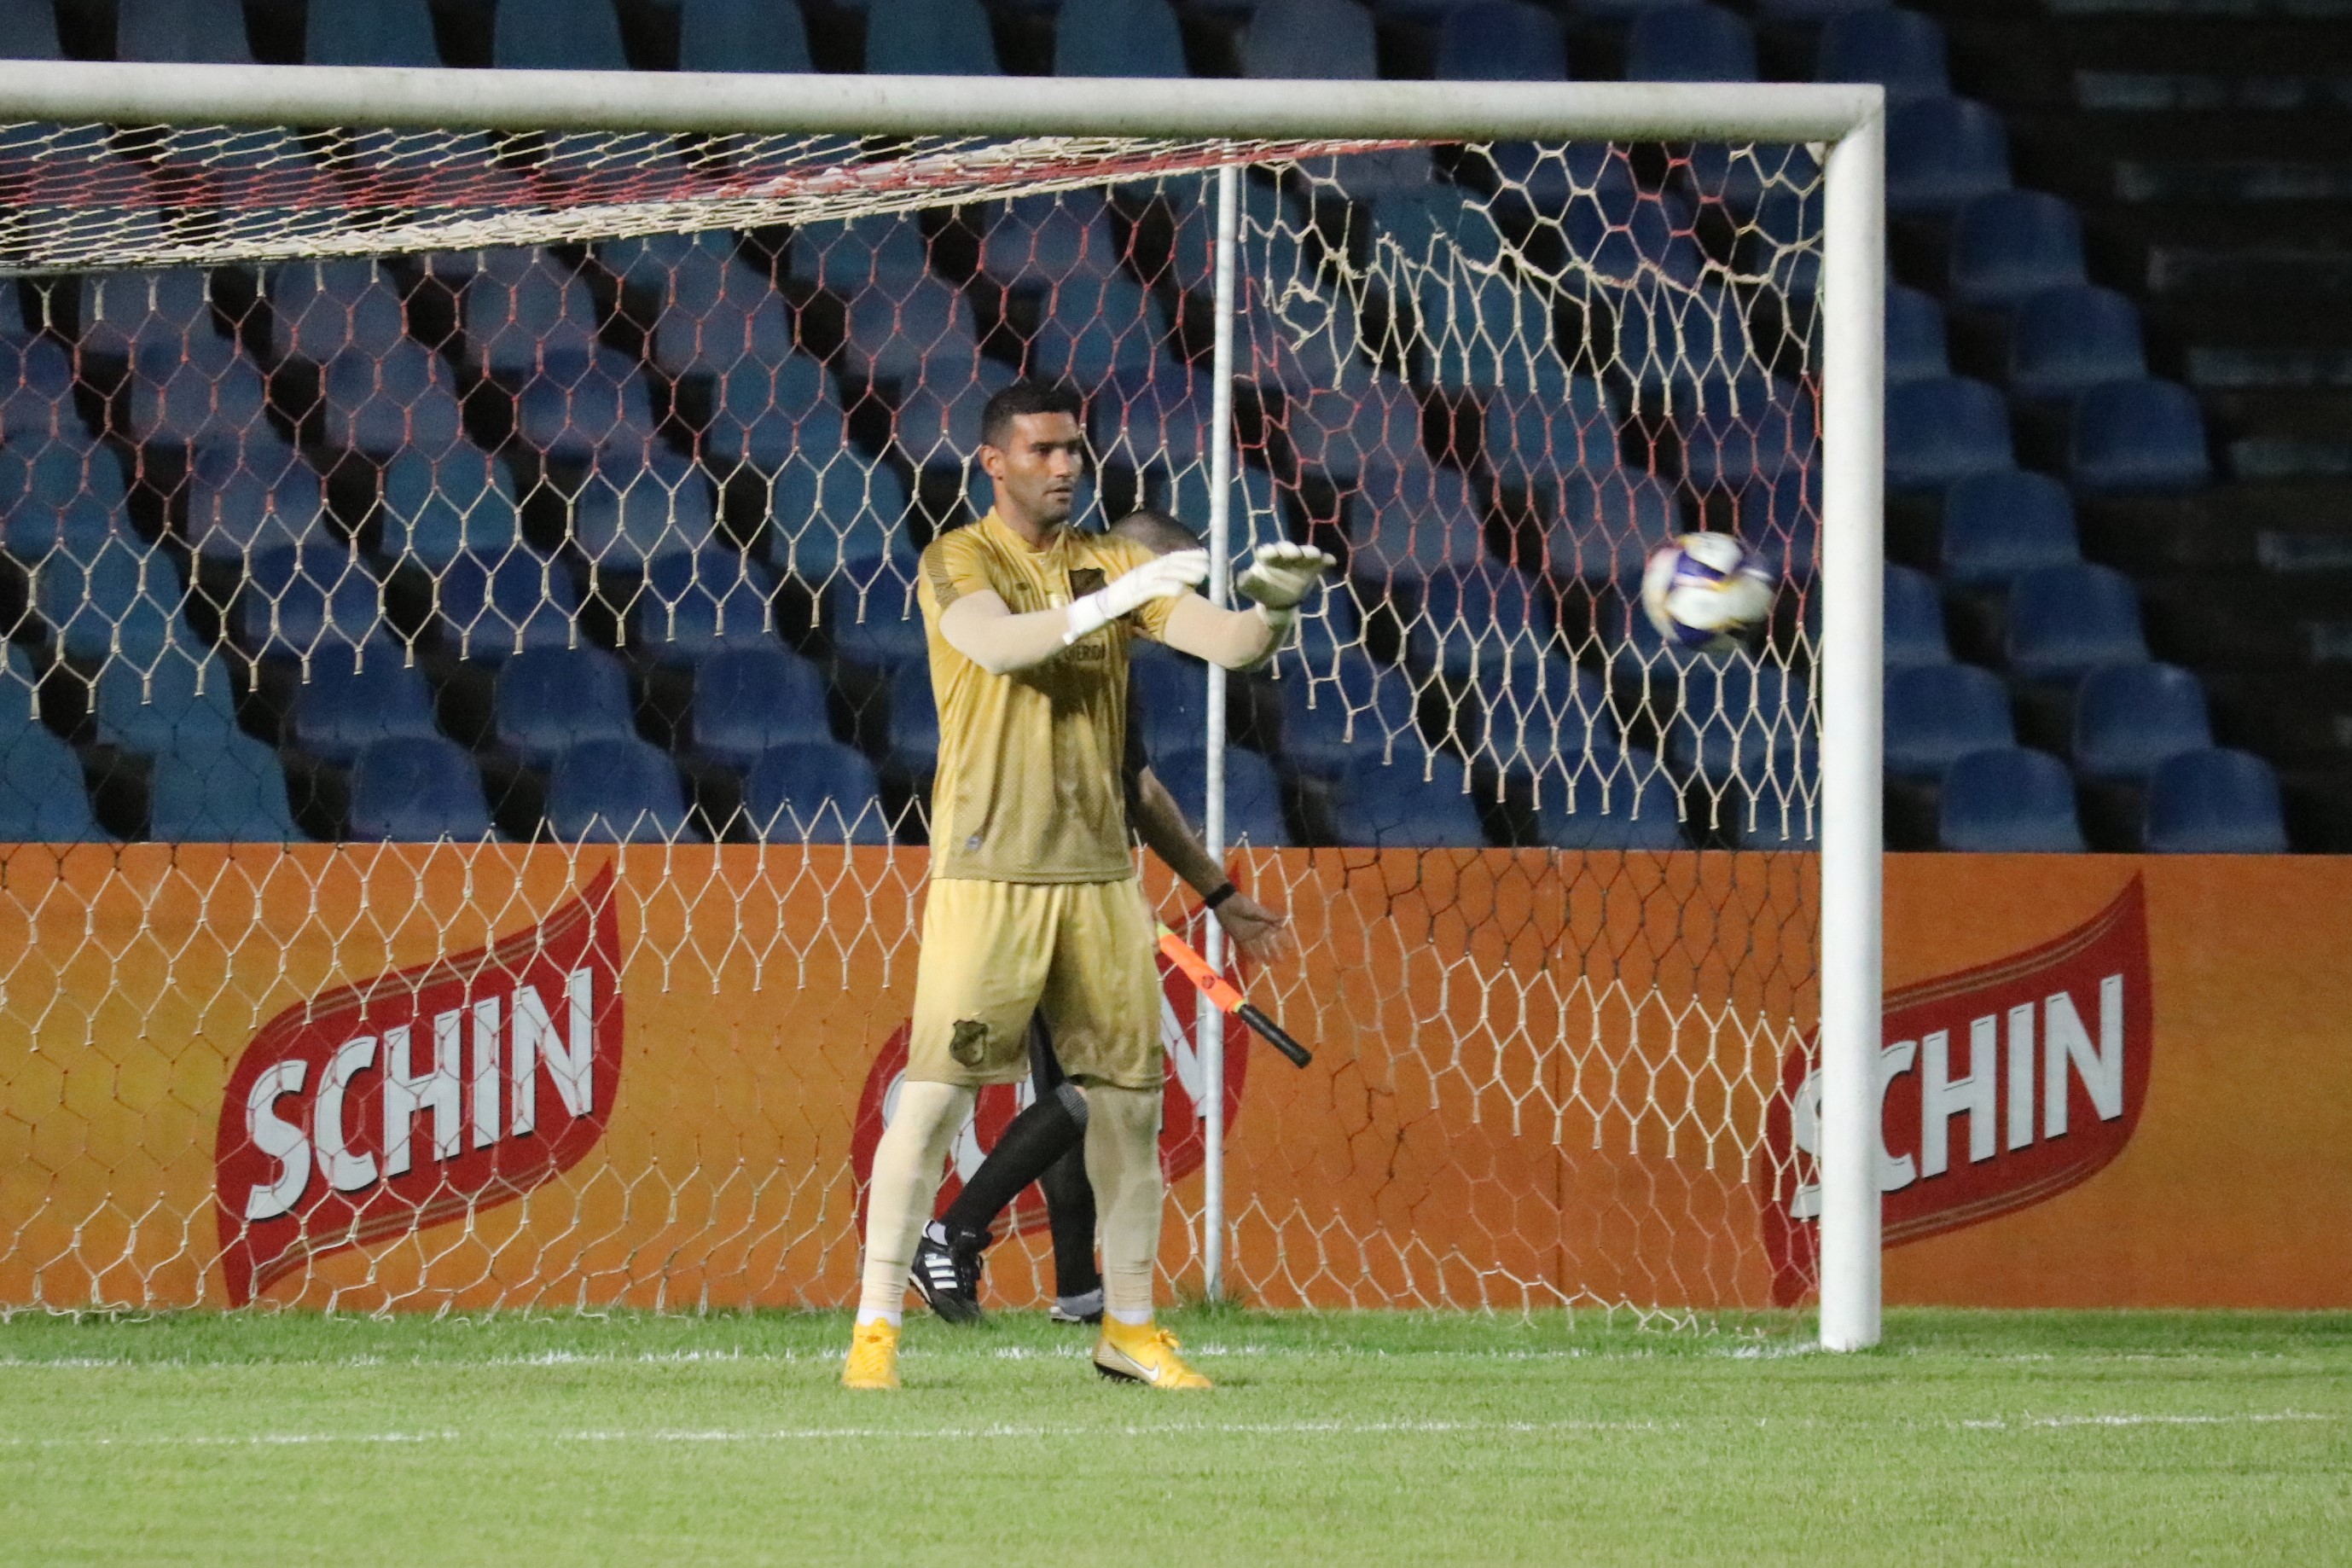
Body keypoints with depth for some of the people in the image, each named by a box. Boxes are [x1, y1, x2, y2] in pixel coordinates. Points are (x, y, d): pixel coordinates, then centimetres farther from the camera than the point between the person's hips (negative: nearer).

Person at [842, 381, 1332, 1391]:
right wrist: (1113, 600, -35)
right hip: (986, 871, -5)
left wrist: (1271, 605, -23)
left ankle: (1128, 1328, 16)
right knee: (934, 1091, -9)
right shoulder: (958, 563, -2)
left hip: (1097, 869, 5)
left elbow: (1226, 643, -1)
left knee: (1129, 1096, 6)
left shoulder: (1114, 564, 10)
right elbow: (1003, 643, -23)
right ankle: (874, 1328, -5)